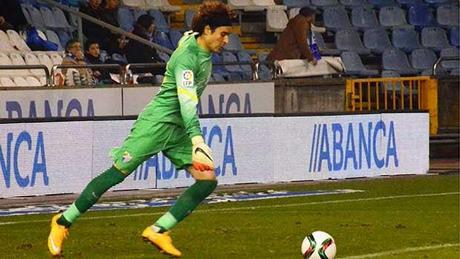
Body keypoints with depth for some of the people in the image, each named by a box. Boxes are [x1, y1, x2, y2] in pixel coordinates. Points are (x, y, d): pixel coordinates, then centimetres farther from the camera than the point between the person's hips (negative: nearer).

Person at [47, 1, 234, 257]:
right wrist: (197, 139, -42)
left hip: (178, 130, 9)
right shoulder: (187, 57, -20)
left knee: (208, 181, -6)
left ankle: (158, 231, -7)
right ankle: (63, 221, 8)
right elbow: (186, 101, -32)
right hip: (156, 123, -9)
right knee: (117, 173, -6)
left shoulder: (205, 50, 7)